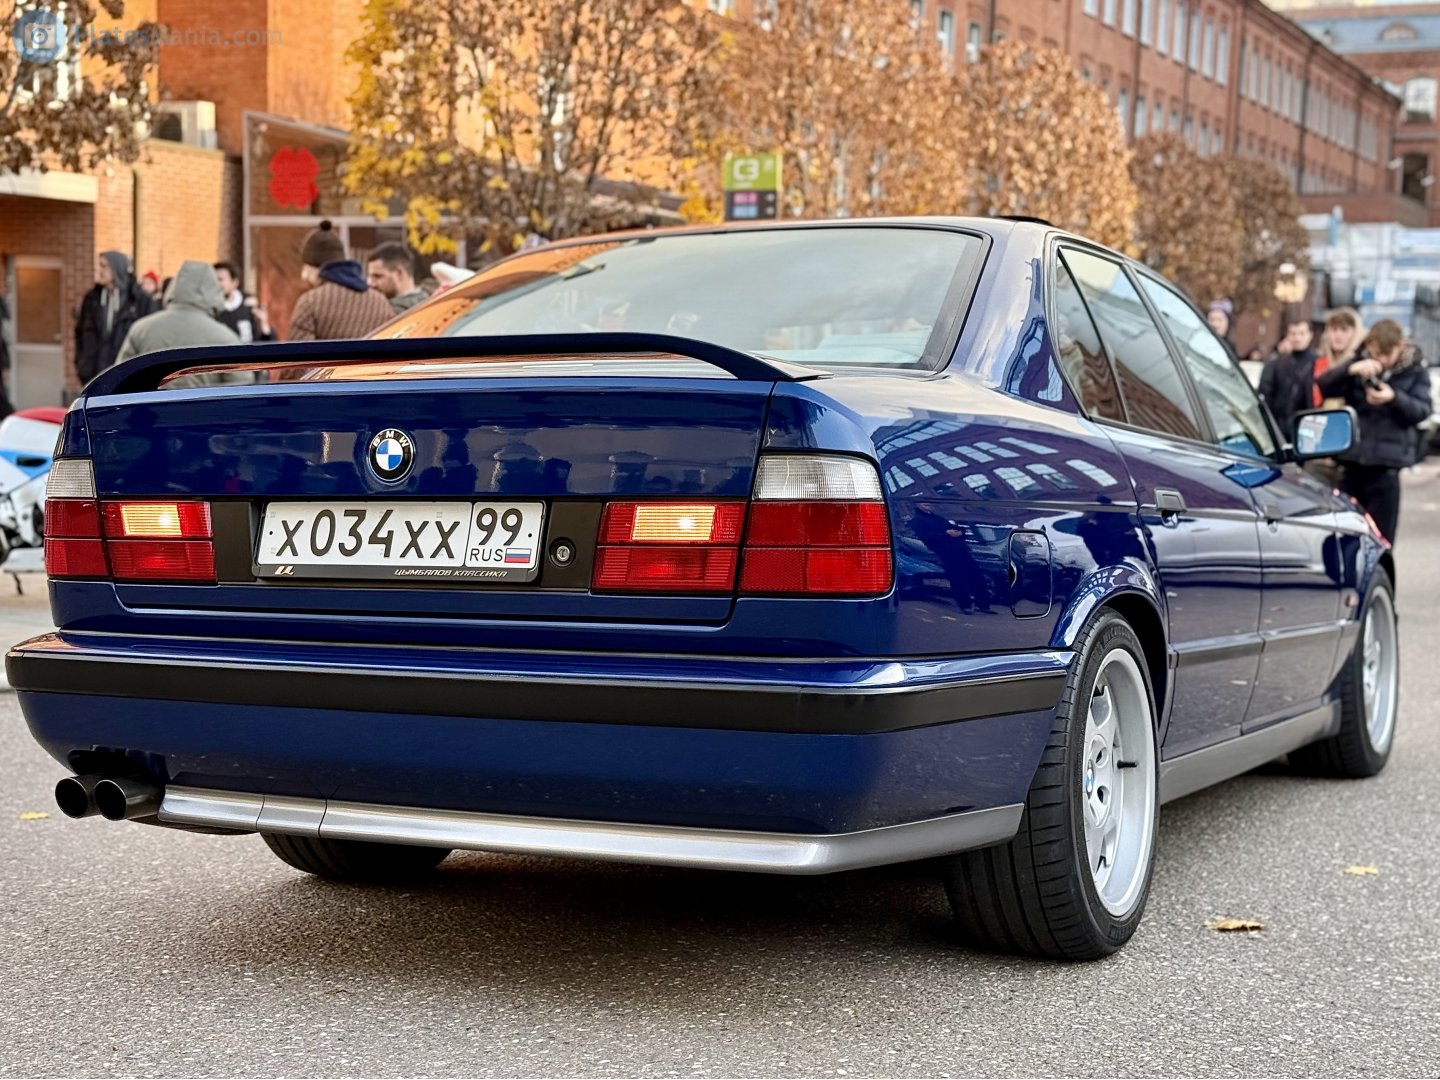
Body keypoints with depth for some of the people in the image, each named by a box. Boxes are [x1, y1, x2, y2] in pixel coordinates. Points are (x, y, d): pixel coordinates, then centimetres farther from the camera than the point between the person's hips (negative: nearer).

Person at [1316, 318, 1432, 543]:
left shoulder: (1415, 370, 3)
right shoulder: (1360, 362, 4)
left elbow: (1423, 410, -3)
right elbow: (1324, 387, -5)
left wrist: (1394, 398, -21)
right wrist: (1351, 369, -22)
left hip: (1386, 464, -2)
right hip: (1352, 459, 2)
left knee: (1380, 536, 0)